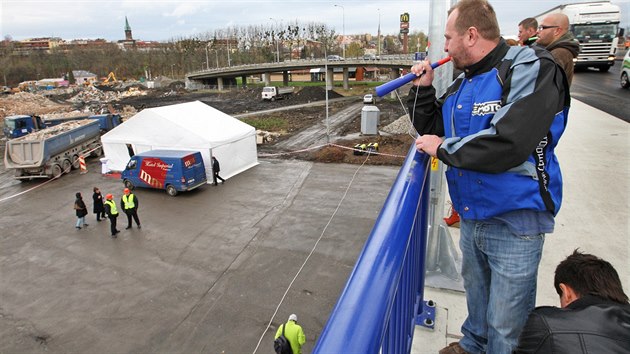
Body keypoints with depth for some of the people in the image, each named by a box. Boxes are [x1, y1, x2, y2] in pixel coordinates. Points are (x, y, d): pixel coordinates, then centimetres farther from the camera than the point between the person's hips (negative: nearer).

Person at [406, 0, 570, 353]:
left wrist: (443, 148, -18)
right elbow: (431, 128, 16)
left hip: (514, 222, -8)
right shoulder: (463, 84, 7)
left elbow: (507, 144, -31)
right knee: (476, 293, 29)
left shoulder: (532, 69, -17)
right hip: (471, 216, 8)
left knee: (506, 326, 8)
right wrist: (423, 88, 1)